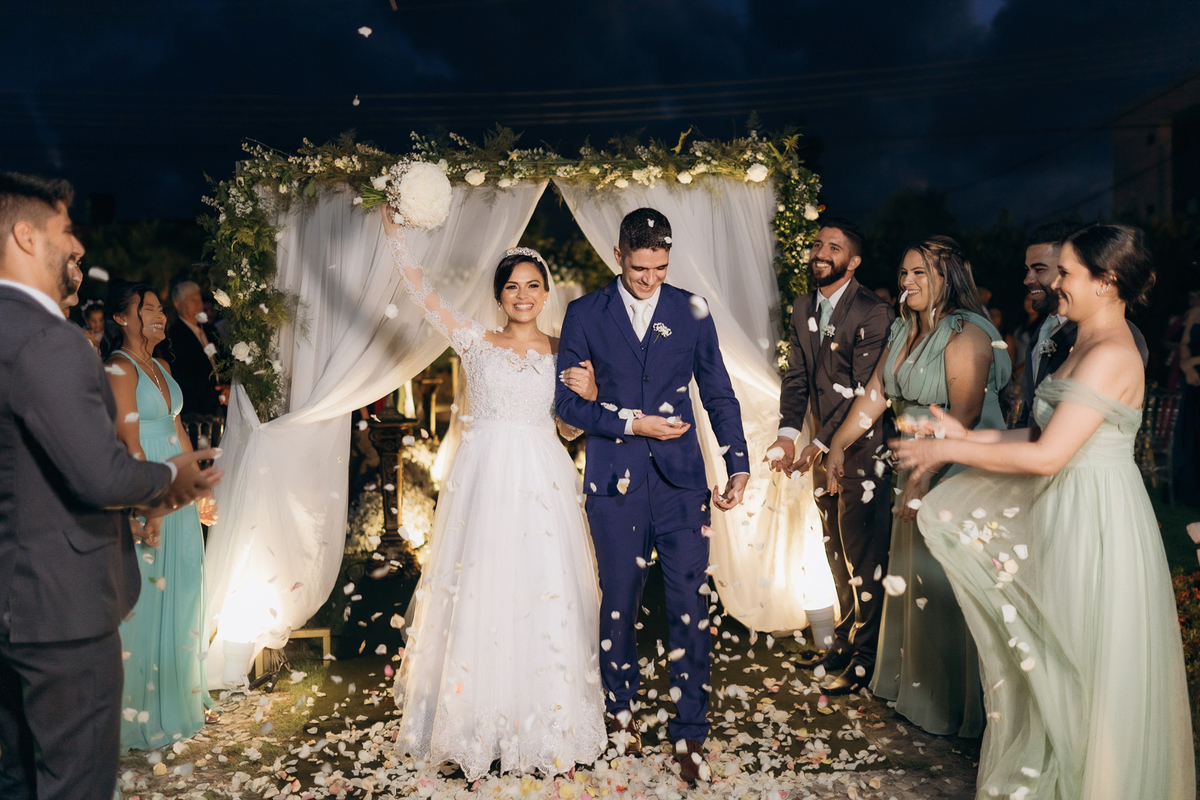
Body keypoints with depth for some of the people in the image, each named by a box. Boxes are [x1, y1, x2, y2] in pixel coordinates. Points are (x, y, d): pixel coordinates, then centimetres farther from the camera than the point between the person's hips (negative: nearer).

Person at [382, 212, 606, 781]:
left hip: (542, 481, 1)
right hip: (484, 478, 0)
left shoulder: (563, 351, 13)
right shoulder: (476, 343, 10)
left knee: (544, 597, -1)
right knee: (480, 593, 0)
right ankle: (478, 721, 14)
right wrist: (392, 227, 0)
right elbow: (419, 287, 5)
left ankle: (547, 727, 13)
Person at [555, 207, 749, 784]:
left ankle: (690, 733, 14)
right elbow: (567, 401, 0)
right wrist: (632, 423, -11)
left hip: (680, 478, 1)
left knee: (690, 607, 0)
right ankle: (620, 709, 32)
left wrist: (738, 464, 1)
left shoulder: (692, 311, 6)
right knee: (618, 602, 10)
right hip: (615, 481, 0)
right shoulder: (584, 315, 3)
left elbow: (719, 391, 9)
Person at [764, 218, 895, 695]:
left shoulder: (874, 312, -15)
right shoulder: (803, 311, 9)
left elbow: (864, 392, -19)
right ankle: (845, 638, 35)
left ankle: (865, 657, 15)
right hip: (823, 449, 8)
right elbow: (797, 378, 5)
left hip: (861, 450, -7)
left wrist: (820, 444, -22)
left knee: (862, 554, 0)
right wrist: (788, 433, -10)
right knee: (836, 551, 19)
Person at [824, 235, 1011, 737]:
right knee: (913, 578, 19)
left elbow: (963, 418, -24)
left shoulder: (966, 335, -18)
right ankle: (913, 682, 37)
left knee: (948, 588, 2)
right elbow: (876, 393, 11)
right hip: (916, 471, 8)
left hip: (958, 477, -8)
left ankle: (954, 704, 21)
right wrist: (838, 445, 7)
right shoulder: (905, 330, 9)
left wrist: (924, 479, -26)